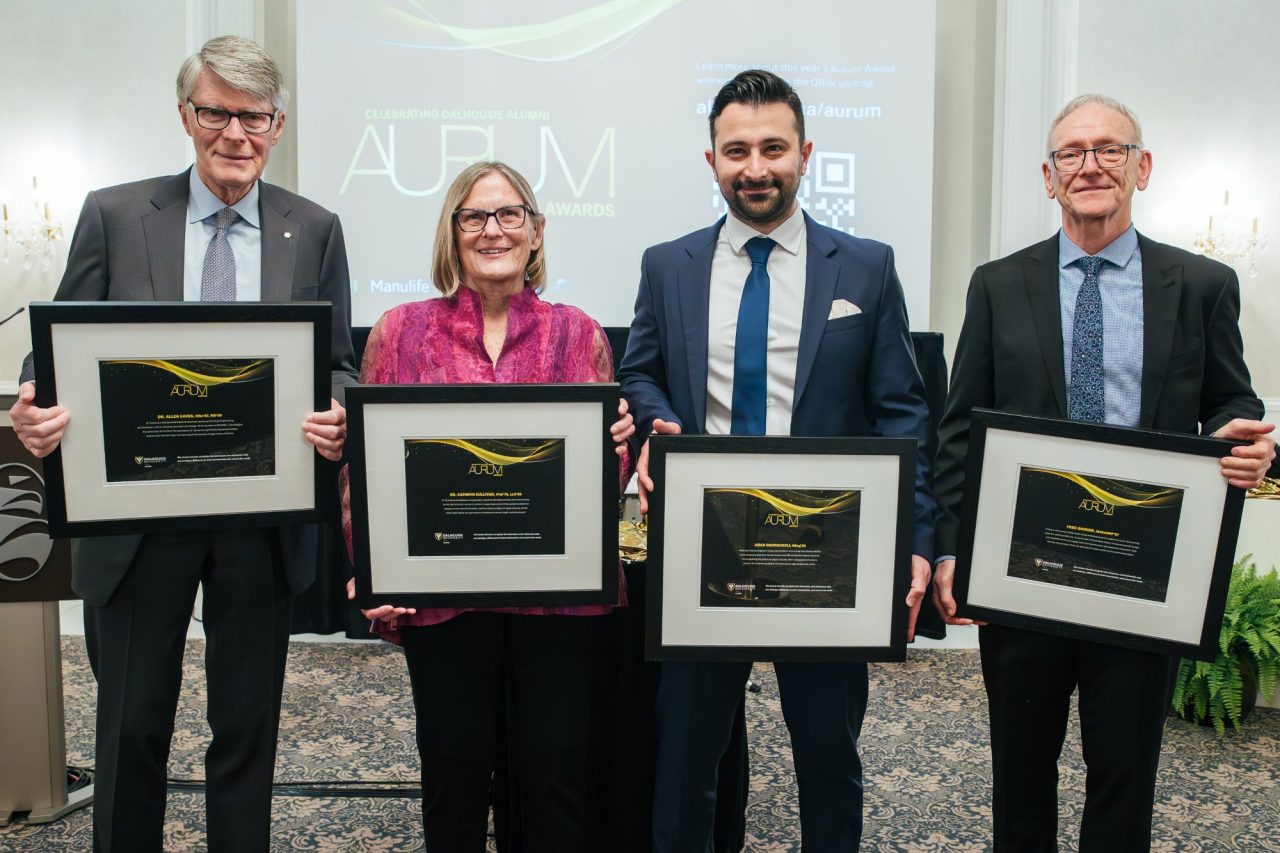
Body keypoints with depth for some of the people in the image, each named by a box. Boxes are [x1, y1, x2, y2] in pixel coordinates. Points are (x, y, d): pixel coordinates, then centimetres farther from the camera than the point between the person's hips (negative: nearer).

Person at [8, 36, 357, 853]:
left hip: (264, 518, 1)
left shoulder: (315, 229, 3)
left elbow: (339, 365, 4)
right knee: (131, 724, 12)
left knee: (248, 724, 14)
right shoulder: (114, 214, 2)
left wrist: (336, 417, -19)